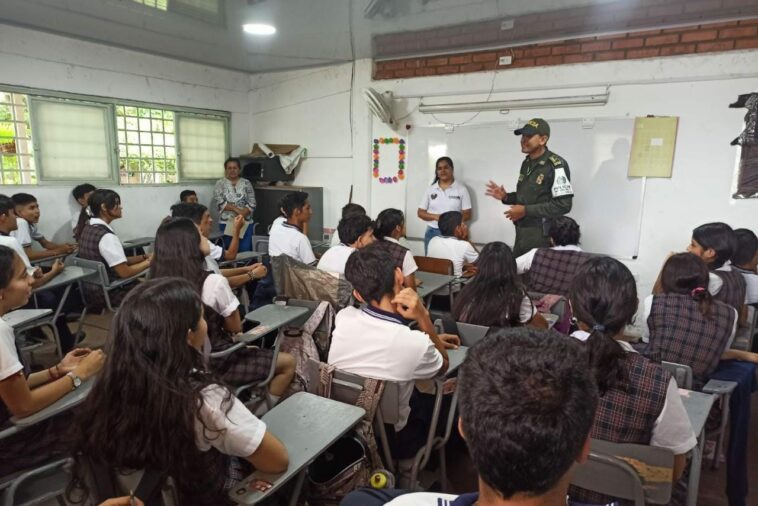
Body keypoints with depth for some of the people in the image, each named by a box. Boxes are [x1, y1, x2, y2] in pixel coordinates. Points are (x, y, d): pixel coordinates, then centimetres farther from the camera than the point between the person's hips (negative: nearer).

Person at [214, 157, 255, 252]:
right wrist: (236, 209, -15)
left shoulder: (246, 183, 7)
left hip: (245, 223, 1)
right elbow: (220, 202, -7)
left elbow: (252, 203, 0)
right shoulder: (220, 183, 4)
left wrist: (242, 215, -15)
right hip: (226, 223, -1)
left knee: (245, 251, 0)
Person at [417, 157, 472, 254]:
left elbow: (467, 215, 0)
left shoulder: (461, 189, 1)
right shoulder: (430, 189, 8)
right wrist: (436, 217, -10)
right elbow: (420, 212, 8)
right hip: (432, 232, 2)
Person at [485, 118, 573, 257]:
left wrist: (526, 210, -20)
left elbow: (563, 204, -20)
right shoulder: (526, 163, 11)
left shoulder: (556, 166, -15)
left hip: (542, 235, -8)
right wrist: (505, 197, 5)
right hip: (521, 232, 8)